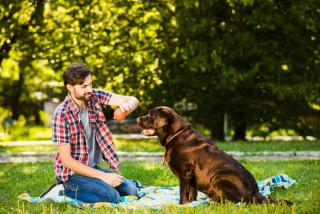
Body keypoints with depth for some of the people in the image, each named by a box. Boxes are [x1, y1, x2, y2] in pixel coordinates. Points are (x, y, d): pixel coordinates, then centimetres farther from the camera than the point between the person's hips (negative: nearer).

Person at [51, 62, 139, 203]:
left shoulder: (94, 96, -4)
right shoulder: (62, 115, -21)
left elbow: (133, 100, -10)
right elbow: (66, 159, -21)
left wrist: (128, 106, -37)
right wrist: (103, 176, -22)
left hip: (92, 167, 7)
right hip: (72, 172, -7)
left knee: (131, 190, -4)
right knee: (112, 197, -24)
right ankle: (70, 190, -3)